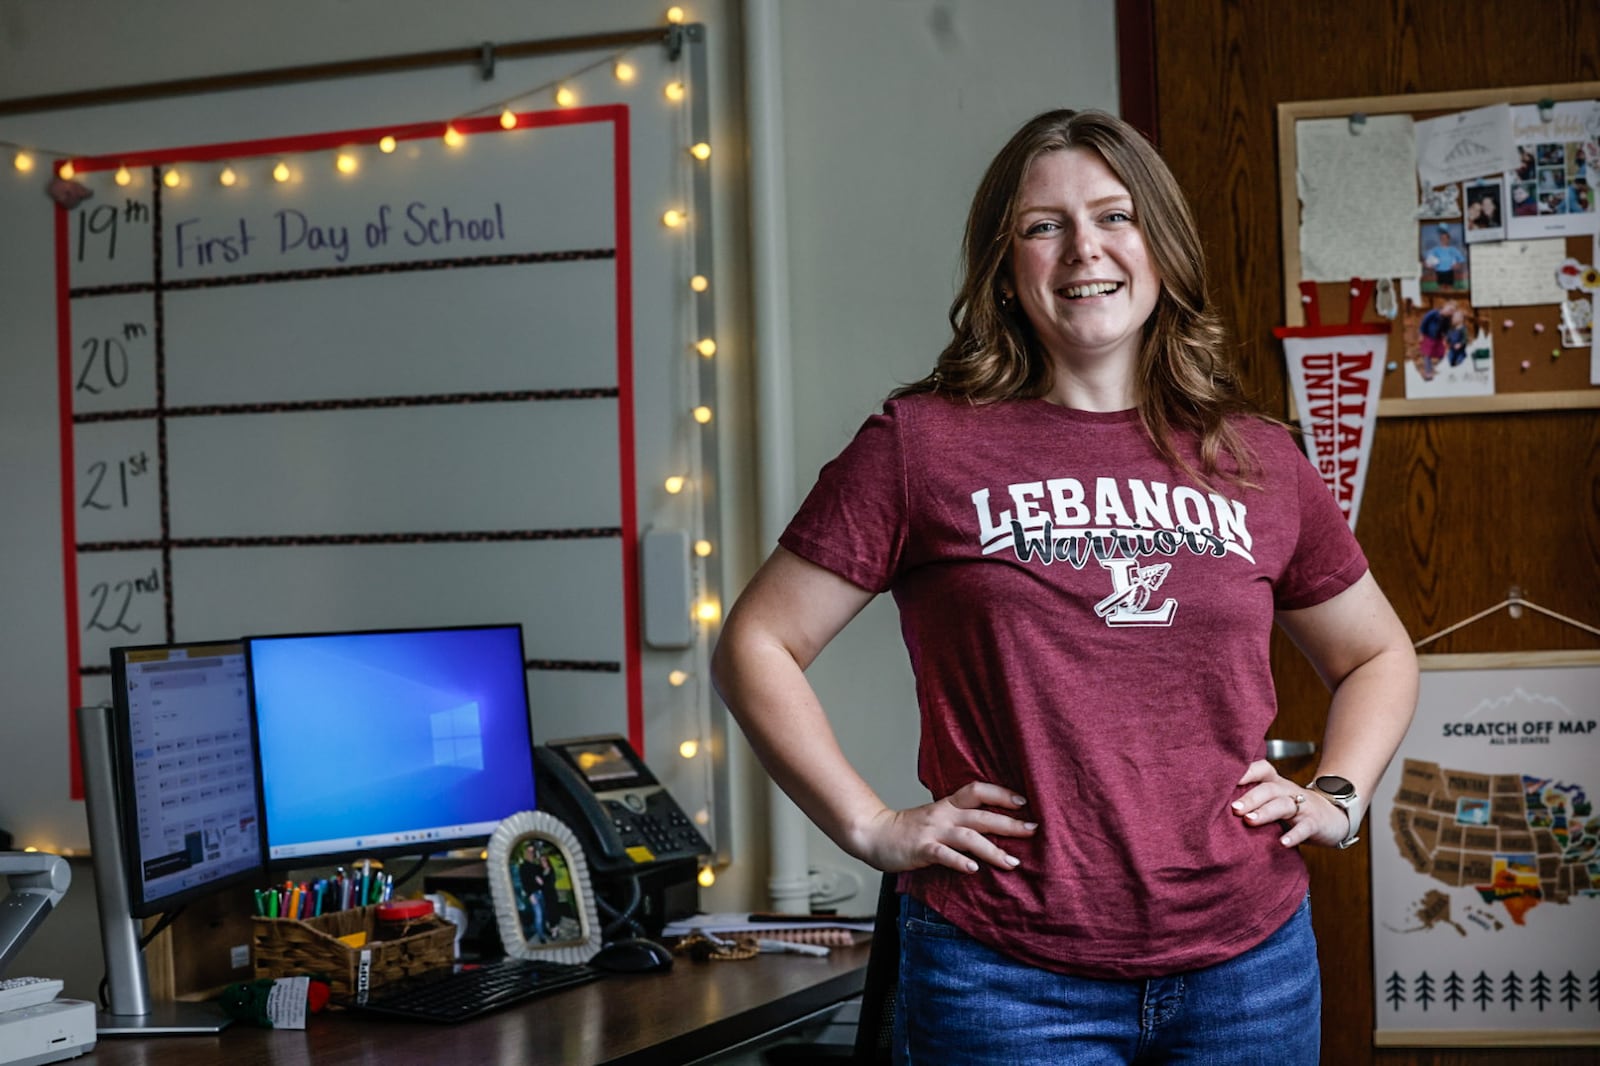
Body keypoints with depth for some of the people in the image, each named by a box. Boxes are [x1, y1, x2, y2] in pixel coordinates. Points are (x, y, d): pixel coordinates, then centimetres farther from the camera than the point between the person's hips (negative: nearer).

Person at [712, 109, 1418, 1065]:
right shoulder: (924, 445, -2)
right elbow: (755, 647, -1)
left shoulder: (1257, 460, 8)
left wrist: (1337, 797, 7)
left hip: (1247, 967, 4)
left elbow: (1378, 654, 23)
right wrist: (871, 826, -7)